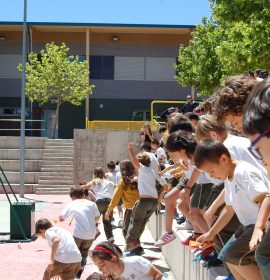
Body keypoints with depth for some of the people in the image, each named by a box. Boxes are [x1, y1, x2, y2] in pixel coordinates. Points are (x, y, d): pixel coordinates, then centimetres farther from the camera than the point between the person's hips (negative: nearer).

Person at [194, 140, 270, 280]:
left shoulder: (244, 172, -19)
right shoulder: (229, 179, 11)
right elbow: (229, 209, 22)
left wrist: (258, 228, -42)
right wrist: (211, 233, 26)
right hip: (249, 224, 10)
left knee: (233, 256, -17)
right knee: (227, 256, 13)